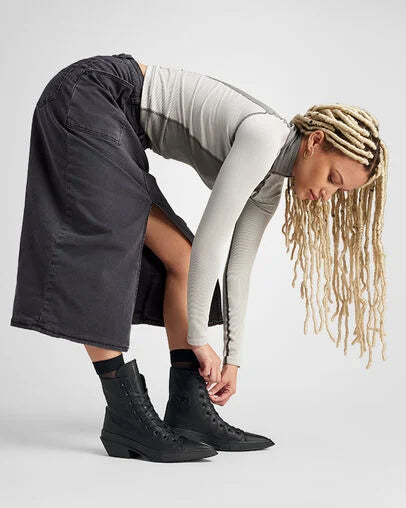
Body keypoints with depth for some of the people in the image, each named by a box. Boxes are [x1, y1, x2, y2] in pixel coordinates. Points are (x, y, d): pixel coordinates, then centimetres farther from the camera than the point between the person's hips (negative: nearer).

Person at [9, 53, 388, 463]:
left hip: (119, 127, 9)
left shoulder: (269, 185, 2)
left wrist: (232, 358, 7)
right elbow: (212, 239, -26)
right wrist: (197, 338, -18)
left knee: (180, 257, 0)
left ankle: (189, 411, -1)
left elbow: (236, 268, 5)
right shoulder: (264, 134, -25)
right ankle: (126, 417, -17)